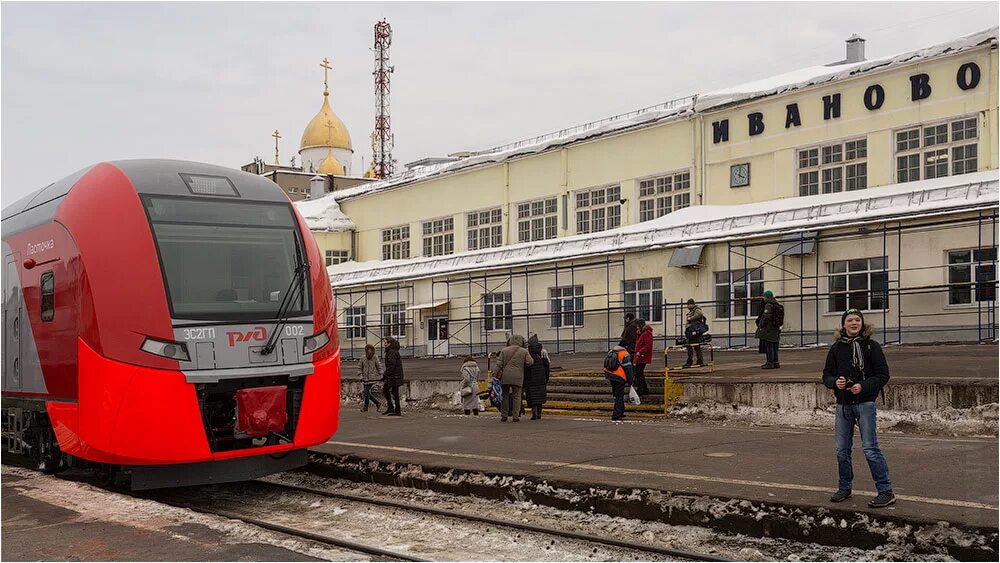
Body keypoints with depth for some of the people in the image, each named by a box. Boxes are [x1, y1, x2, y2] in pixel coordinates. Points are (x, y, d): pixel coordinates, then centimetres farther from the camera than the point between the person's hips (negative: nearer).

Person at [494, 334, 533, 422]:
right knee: (516, 396, 3)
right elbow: (530, 362, -2)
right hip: (517, 378, -1)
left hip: (505, 377, 1)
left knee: (505, 396, 10)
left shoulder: (504, 351, 7)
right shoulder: (524, 352, 5)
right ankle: (515, 416, -2)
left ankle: (504, 415, 9)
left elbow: (499, 364, 3)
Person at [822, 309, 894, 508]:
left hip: (865, 403, -4)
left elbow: (883, 375, -5)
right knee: (842, 450, 11)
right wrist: (835, 382, -12)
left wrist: (863, 386, -19)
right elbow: (827, 374, 11)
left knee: (870, 449, -8)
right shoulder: (836, 348, 7)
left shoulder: (871, 346, -3)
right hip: (843, 404, 4)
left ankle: (886, 491, -2)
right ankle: (844, 488, 25)